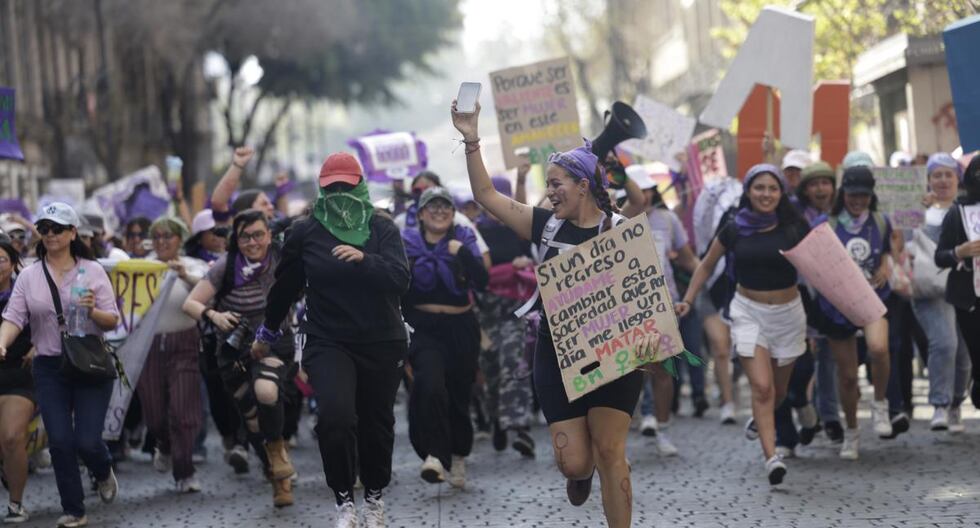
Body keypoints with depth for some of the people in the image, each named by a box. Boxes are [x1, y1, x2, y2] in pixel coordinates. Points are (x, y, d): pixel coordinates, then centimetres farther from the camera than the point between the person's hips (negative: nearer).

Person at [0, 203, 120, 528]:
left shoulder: (93, 270, -1)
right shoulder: (29, 276, 3)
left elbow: (113, 321, -1)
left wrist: (93, 311, -22)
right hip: (49, 368, 2)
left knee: (87, 441, -6)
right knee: (60, 442, -3)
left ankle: (103, 472, 30)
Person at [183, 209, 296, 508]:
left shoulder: (282, 263, -9)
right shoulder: (226, 267, -10)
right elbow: (190, 304, -9)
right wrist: (212, 314, -29)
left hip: (274, 345, -2)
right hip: (236, 351, 2)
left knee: (266, 391, -34)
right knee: (254, 423, 8)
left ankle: (277, 446, -6)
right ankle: (278, 480, 31)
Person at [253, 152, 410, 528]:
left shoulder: (382, 228, 0)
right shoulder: (305, 232, 1)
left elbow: (401, 279, -12)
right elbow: (285, 286, 14)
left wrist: (364, 258, -28)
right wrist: (268, 332, 23)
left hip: (383, 343, 1)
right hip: (328, 342, -1)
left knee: (377, 422, 11)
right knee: (335, 415, -23)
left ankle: (375, 495, 35)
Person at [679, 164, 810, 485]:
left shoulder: (794, 229, -4)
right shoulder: (734, 230, -3)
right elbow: (706, 266, 9)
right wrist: (688, 300, 0)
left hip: (788, 313, 1)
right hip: (749, 311, -1)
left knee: (779, 389, 14)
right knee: (762, 386, -15)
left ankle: (759, 421, 47)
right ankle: (771, 457, -19)